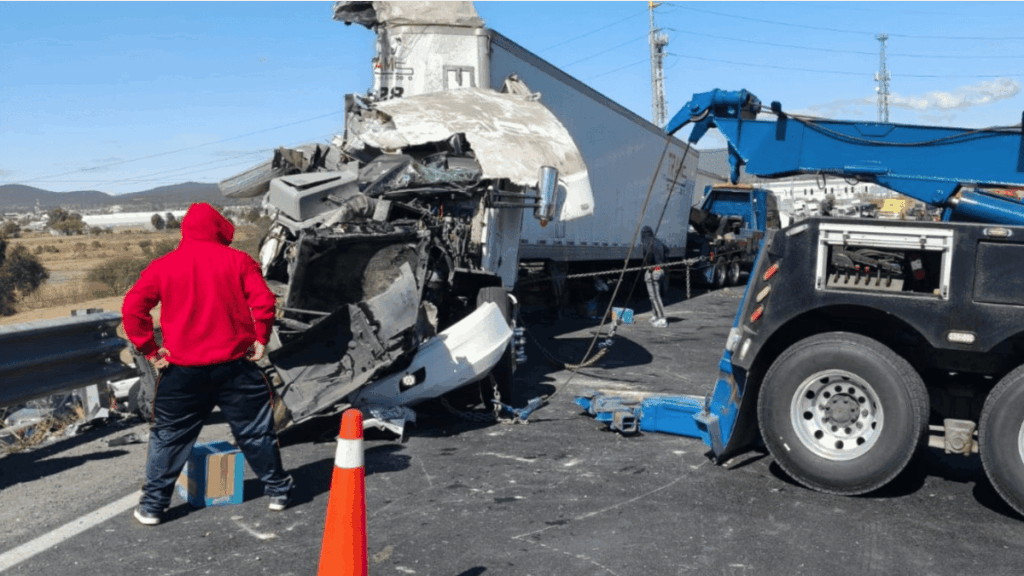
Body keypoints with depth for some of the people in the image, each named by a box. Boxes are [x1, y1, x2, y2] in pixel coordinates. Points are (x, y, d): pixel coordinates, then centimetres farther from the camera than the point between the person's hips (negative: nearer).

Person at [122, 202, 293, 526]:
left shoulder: (163, 266, 4)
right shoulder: (237, 260, 1)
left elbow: (132, 308, -3)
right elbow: (263, 301, -10)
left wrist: (150, 350, 1)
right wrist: (260, 339, 0)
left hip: (182, 369, 1)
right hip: (235, 365, 0)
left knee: (169, 437, 14)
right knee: (255, 430, 13)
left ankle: (152, 505, 19)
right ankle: (278, 490, 22)